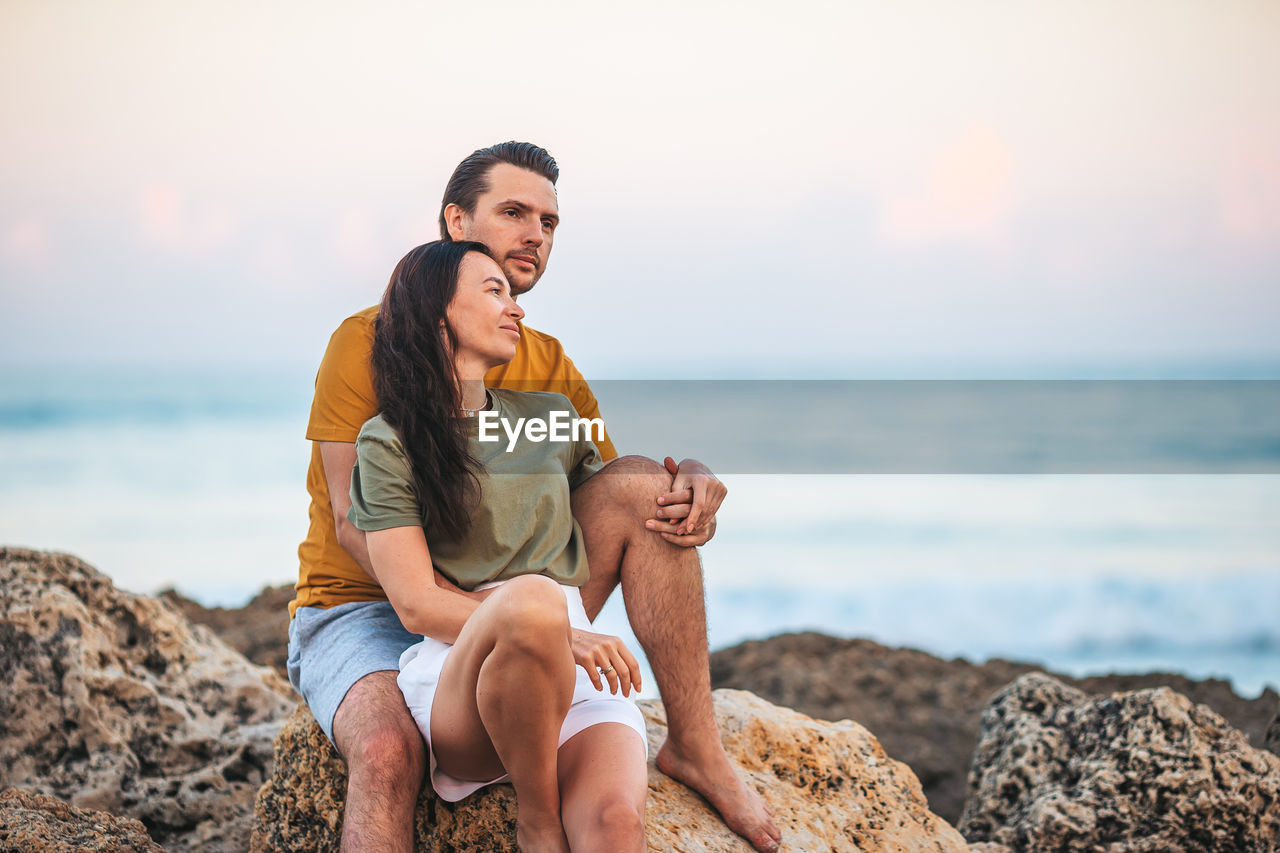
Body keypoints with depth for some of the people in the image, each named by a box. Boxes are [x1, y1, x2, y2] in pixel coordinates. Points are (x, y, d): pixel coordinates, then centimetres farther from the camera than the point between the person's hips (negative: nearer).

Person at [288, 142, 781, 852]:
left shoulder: (550, 367, 7)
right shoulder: (371, 341, -8)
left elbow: (615, 489, 8)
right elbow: (356, 522, -16)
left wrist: (694, 482, -17)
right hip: (362, 608, -4)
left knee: (642, 483, -13)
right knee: (389, 750, -39)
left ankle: (695, 747, -11)